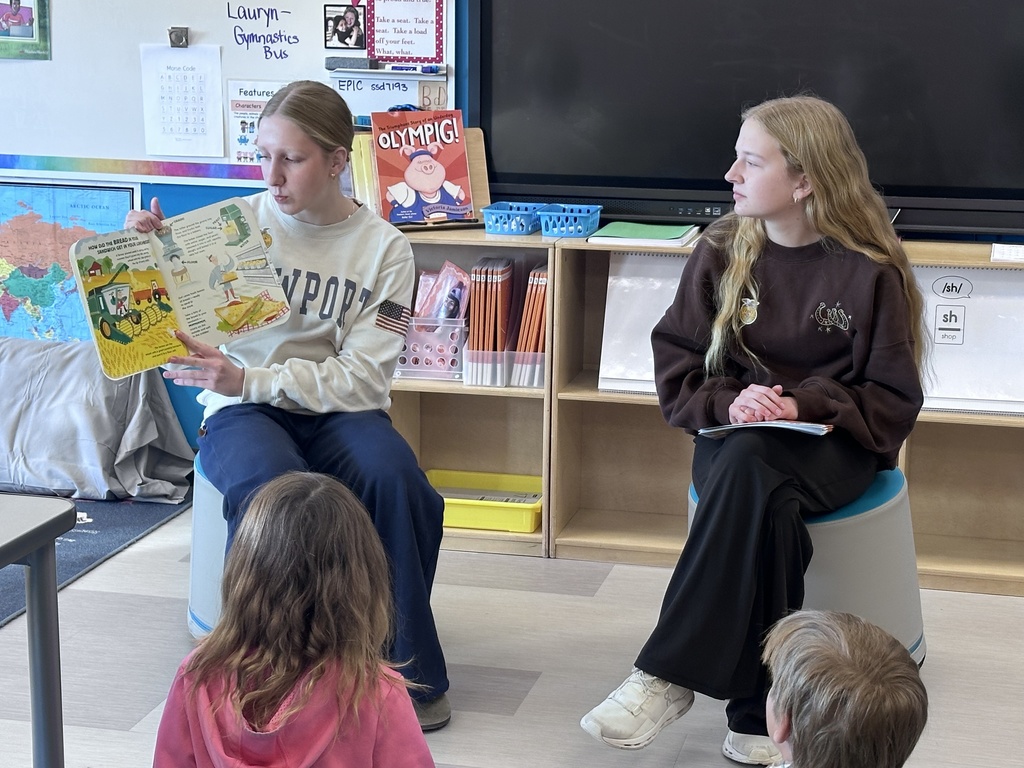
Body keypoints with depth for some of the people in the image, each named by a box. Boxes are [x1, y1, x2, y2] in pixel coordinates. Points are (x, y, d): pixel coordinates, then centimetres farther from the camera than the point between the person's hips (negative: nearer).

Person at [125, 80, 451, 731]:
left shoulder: (384, 247, -2)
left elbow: (364, 379, -10)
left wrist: (248, 379, -21)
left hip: (338, 409, 1)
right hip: (242, 411, -1)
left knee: (396, 481, -32)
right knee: (271, 489, -36)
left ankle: (409, 671, -12)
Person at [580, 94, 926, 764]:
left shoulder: (871, 271, -5)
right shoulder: (723, 251, 4)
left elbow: (894, 401, -3)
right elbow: (675, 365, 7)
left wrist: (803, 406, -19)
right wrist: (728, 401, -14)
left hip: (834, 442, -2)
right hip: (735, 434, 3)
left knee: (748, 466, -37)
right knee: (768, 506, -35)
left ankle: (668, 677, -32)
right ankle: (759, 713, -32)